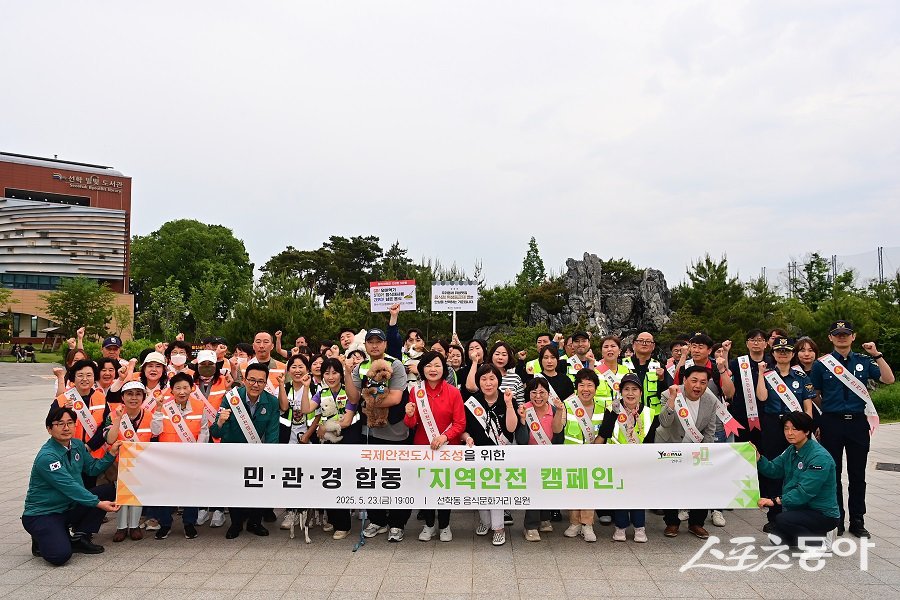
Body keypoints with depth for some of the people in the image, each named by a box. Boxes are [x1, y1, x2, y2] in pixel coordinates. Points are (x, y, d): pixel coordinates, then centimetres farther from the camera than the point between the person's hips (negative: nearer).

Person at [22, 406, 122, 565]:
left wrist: (111, 453, -3)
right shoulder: (46, 457, -23)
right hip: (42, 514, -8)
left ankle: (79, 538, 1)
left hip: (69, 507, 8)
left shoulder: (77, 445, 2)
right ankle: (41, 540, 7)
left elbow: (92, 469, 13)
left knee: (108, 490, -9)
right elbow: (69, 487, -27)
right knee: (60, 556, -28)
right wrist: (98, 503, -30)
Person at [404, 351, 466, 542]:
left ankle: (444, 526, 26)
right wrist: (410, 415, -20)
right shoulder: (416, 391, -1)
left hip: (447, 447, -2)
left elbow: (460, 423, -7)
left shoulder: (453, 392, -7)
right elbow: (412, 425, 2)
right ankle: (429, 525, 27)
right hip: (422, 447, 2)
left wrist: (444, 436, -23)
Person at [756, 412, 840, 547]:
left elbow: (805, 492, -29)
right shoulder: (792, 450, 6)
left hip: (824, 514, -9)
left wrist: (775, 501, -35)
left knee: (782, 520, -30)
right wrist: (757, 457, -17)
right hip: (801, 508, 9)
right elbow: (774, 470, 1)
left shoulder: (819, 457, -23)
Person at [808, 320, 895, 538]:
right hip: (831, 423, -2)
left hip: (858, 422, 2)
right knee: (833, 473, 6)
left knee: (857, 474, 9)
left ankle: (857, 521, 20)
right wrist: (815, 424, 0)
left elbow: (889, 379, -4)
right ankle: (836, 519, 18)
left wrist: (877, 355, -9)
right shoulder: (822, 364, 1)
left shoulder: (864, 361, 7)